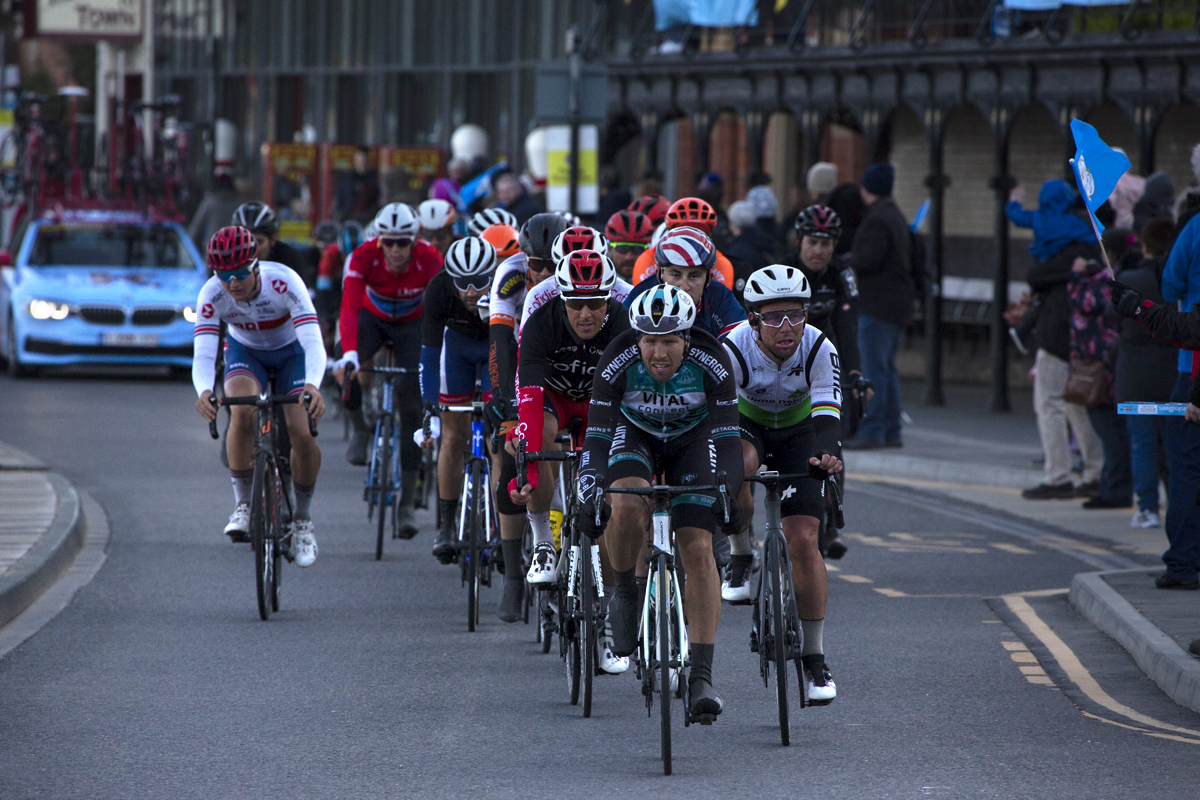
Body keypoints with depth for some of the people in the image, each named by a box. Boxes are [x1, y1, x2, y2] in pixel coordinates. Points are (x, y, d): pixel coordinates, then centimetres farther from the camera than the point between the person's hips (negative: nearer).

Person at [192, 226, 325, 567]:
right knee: (242, 412, -31)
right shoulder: (212, 295, -28)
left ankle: (302, 520, 5)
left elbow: (313, 342, -41)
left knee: (302, 433, -18)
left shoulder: (284, 282, -35)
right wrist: (203, 391, -57)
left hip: (292, 353, -1)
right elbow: (203, 353, -35)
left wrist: (313, 385, -61)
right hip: (245, 352, 1)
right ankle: (242, 505, -15)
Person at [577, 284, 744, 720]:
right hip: (634, 435, 0)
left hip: (693, 439, 0)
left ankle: (701, 675, -14)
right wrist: (588, 496, -42)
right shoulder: (618, 363, -30)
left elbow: (727, 439, -27)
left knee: (699, 552, -14)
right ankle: (624, 593, -5)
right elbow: (597, 439, -29)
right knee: (627, 507, -34)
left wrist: (726, 489, -42)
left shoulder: (712, 363, -30)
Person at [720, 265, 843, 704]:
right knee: (737, 464, -39)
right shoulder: (733, 350, -32)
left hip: (797, 432, 1)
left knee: (804, 540, -12)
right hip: (745, 424, -1)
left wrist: (826, 454, -59)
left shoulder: (820, 350, -29)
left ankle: (814, 659, -2)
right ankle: (740, 559, -12)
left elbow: (827, 414, -38)